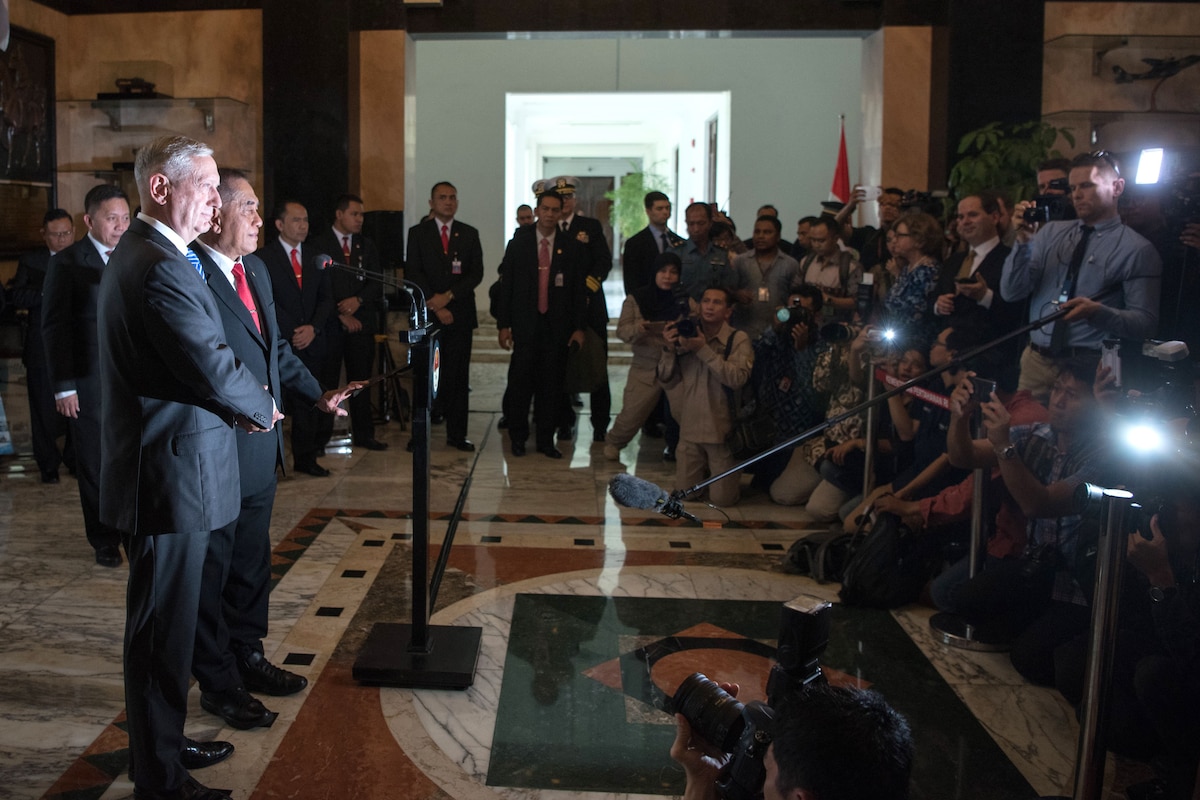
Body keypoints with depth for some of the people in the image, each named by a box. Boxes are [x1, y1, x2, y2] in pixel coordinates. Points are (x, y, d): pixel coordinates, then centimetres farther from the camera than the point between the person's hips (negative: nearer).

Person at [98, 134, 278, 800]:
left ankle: (164, 741, 39)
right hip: (171, 477, -11)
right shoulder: (161, 268, -22)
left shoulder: (136, 253, 13)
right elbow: (215, 368, -25)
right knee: (163, 628, 2)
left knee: (162, 622, 22)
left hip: (155, 465, 11)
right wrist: (260, 407, -5)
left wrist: (239, 401, 2)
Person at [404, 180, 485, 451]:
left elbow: (476, 273, 3)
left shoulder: (469, 234, 11)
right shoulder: (418, 233, 7)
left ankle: (457, 434, 6)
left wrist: (448, 296, -9)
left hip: (460, 314, 2)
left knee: (458, 376, 1)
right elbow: (413, 274, -1)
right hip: (427, 314, -1)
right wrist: (436, 306, -9)